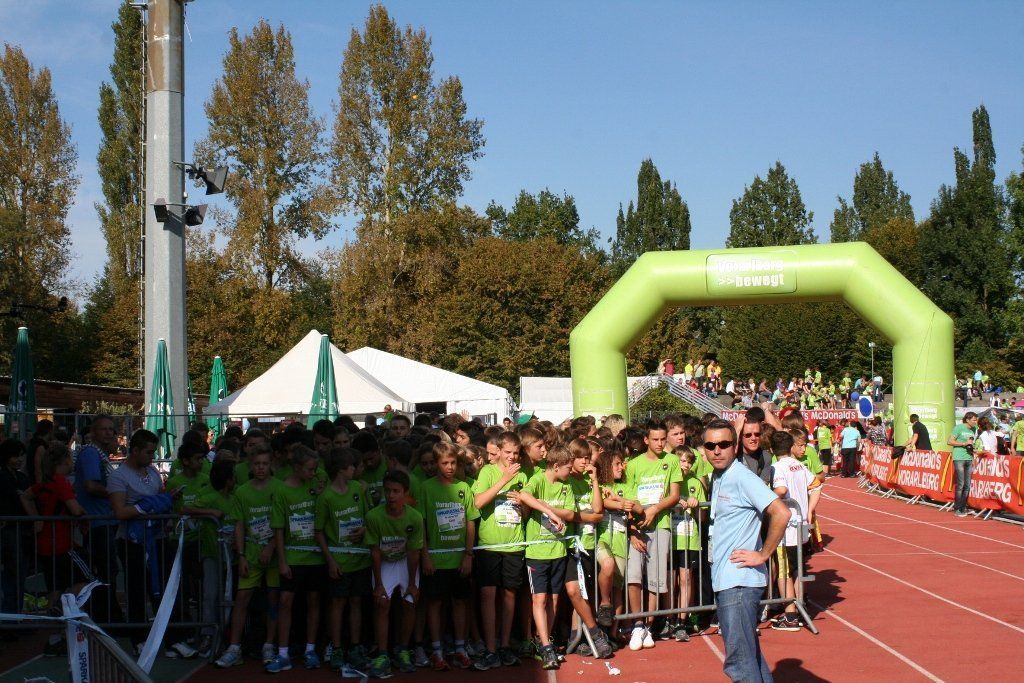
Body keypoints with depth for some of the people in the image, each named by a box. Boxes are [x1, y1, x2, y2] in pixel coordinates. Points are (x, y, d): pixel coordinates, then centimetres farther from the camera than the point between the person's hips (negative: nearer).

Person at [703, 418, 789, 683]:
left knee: (739, 660, -10)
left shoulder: (742, 478, -14)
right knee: (747, 650, 18)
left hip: (739, 581, -10)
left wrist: (763, 555, -17)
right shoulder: (717, 479, 13)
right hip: (724, 580, 10)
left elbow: (781, 513, -24)